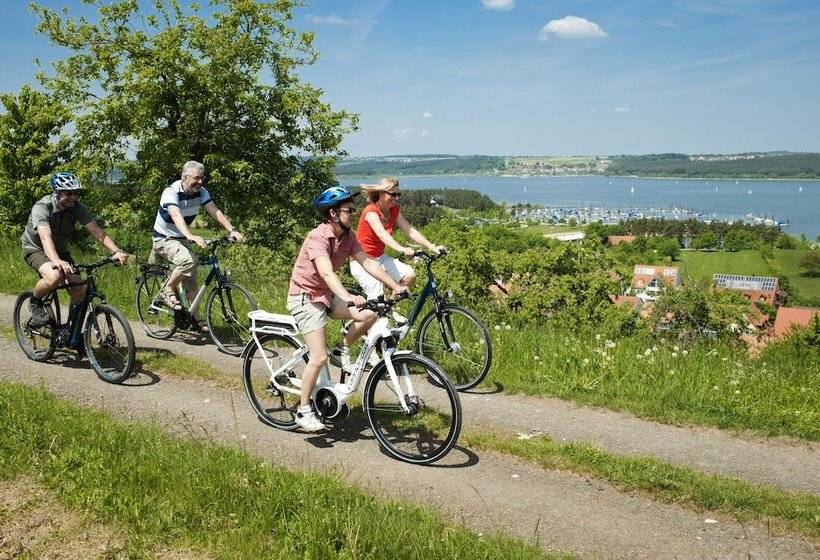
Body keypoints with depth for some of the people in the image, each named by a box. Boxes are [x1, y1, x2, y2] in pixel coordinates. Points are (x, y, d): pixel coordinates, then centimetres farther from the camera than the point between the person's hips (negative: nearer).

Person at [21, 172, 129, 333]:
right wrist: (56, 261, -62)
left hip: (61, 250, 5)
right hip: (35, 249, -5)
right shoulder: (42, 207, -28)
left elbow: (96, 230, -24)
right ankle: (35, 302, -5)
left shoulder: (77, 208, -15)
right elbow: (45, 236, -44)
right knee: (55, 276, -36)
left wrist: (116, 251, -41)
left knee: (79, 290, -11)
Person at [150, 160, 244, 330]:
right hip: (164, 239, -7)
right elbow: (176, 216, -41)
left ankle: (195, 319, 12)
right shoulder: (171, 192, -25)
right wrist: (191, 236, -57)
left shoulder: (201, 192, -5)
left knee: (190, 280, 4)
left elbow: (215, 212, -13)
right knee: (189, 260, -33)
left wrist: (232, 231, -28)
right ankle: (168, 290, -12)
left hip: (182, 239, 7)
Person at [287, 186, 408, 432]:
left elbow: (368, 263, -6)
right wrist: (348, 297, -55)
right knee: (319, 357, -14)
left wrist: (396, 286, -16)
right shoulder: (318, 237, -26)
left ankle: (343, 350, 10)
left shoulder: (348, 237, -2)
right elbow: (326, 273, -40)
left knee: (370, 314, -14)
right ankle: (304, 411, 1)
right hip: (305, 297, -7)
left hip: (327, 295, 7)